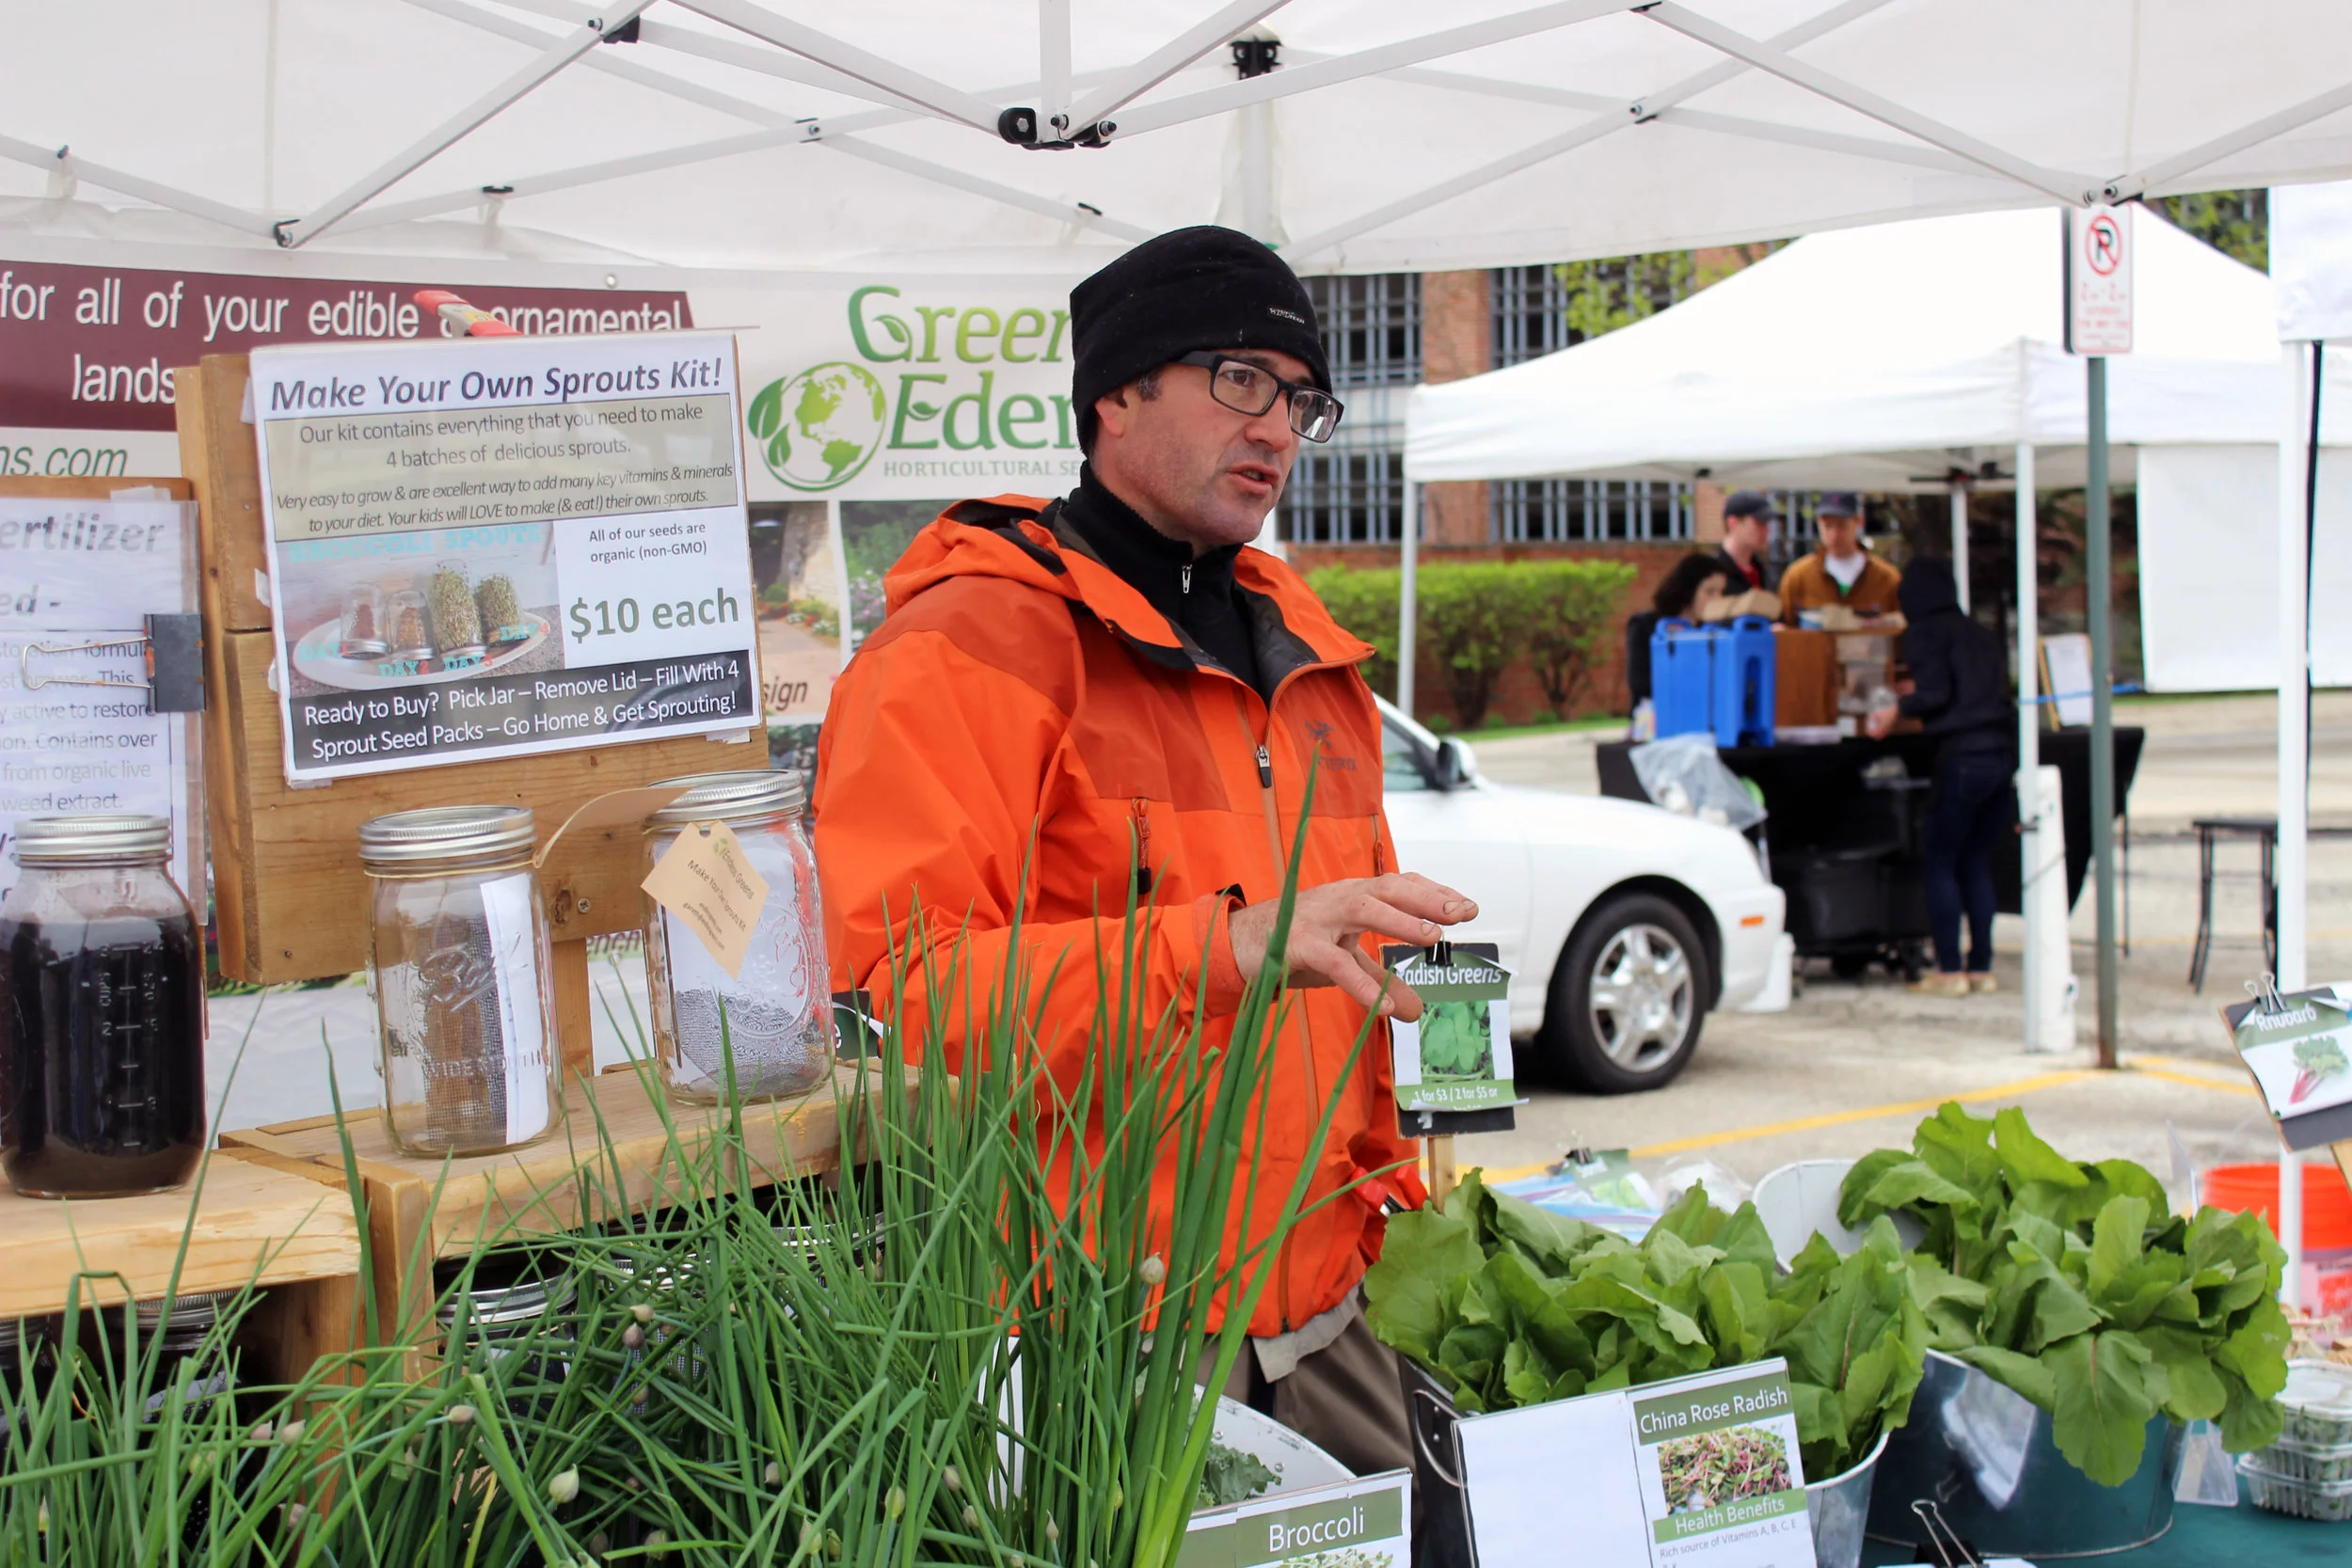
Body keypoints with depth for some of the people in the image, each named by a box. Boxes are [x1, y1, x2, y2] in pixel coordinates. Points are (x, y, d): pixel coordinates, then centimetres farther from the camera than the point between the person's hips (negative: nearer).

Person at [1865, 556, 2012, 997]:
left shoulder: (1924, 633, 0)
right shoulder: (1980, 634, 19)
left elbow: (1937, 693, -11)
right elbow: (1996, 687, 18)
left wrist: (1898, 709, 5)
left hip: (1963, 757, -7)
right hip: (2003, 753, 7)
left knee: (1939, 862, 2)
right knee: (1976, 863, 14)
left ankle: (1950, 971, -1)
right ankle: (1981, 968, 13)